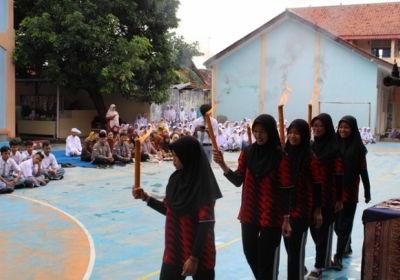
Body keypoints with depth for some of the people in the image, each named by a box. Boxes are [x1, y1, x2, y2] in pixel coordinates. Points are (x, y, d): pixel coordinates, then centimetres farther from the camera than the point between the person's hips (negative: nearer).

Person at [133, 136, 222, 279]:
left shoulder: (203, 185, -18)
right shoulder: (176, 179, 2)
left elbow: (205, 224, -18)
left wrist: (194, 258, -18)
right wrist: (145, 197, 4)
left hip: (198, 252, -6)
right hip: (174, 249, 6)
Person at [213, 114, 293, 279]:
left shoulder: (280, 156, -12)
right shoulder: (247, 153, 1)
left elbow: (286, 190, -9)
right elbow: (238, 181, -1)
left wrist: (286, 219, -8)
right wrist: (222, 165, -17)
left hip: (271, 216, -5)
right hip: (249, 214, 5)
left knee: (266, 259, 2)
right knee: (250, 254, 18)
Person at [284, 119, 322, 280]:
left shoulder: (310, 157, -12)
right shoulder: (285, 153, 2)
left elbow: (317, 185, -8)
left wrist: (317, 210, -6)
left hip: (302, 208, -5)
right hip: (285, 206, 6)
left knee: (296, 246, -1)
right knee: (289, 243, 18)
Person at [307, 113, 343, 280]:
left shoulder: (334, 149, -10)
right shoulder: (311, 147, 8)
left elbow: (339, 176, -10)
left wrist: (339, 199, -11)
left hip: (327, 197, -6)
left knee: (324, 232, 2)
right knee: (314, 230, 13)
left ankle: (319, 267, 11)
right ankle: (326, 261, 30)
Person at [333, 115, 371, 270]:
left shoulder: (358, 147, -7)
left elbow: (363, 171, -2)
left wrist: (367, 192, 2)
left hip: (349, 191, -4)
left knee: (344, 224, 1)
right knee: (336, 223, 13)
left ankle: (338, 256, 6)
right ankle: (346, 248, 34)